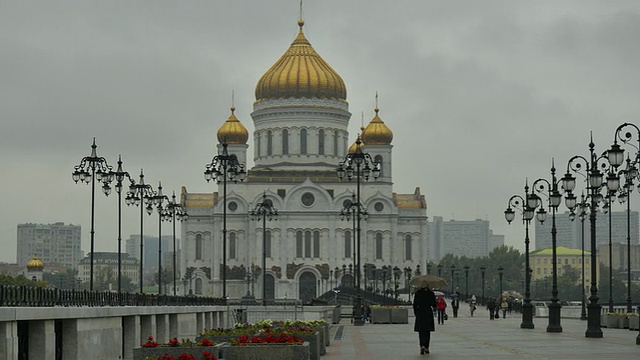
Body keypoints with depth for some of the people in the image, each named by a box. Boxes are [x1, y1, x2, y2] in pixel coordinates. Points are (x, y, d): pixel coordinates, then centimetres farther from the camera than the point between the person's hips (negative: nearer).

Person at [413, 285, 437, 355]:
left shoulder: (417, 293, -4)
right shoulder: (431, 293, -3)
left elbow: (414, 304, -2)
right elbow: (434, 305, -1)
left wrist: (415, 313, 9)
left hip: (420, 313, -1)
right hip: (428, 313, 1)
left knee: (421, 331, 2)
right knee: (427, 331, 13)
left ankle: (422, 346, -20)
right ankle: (426, 347, 13)